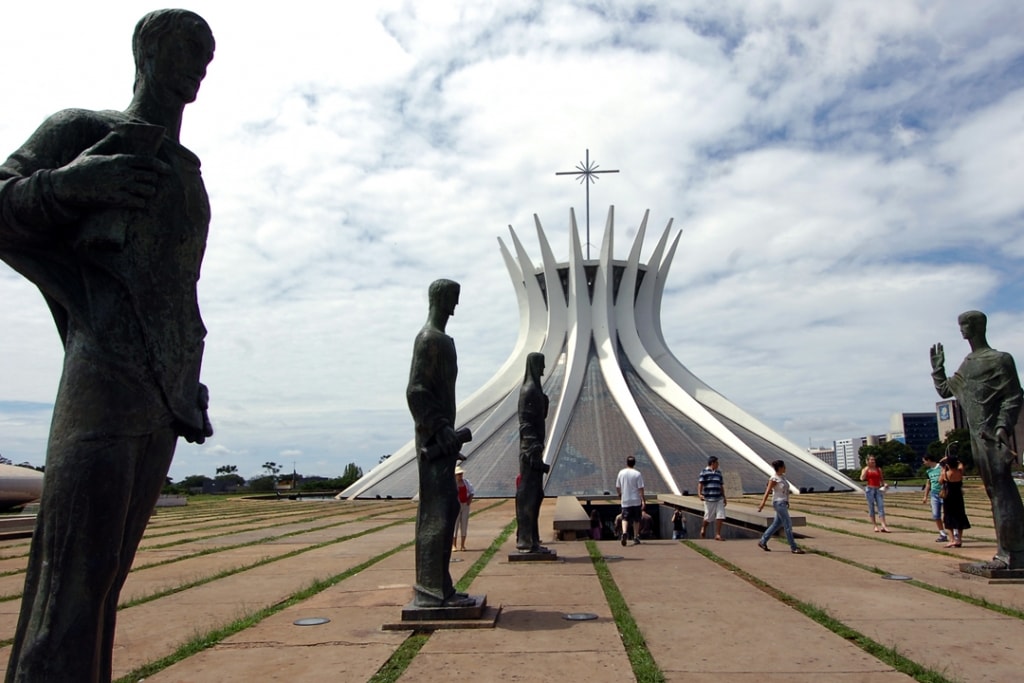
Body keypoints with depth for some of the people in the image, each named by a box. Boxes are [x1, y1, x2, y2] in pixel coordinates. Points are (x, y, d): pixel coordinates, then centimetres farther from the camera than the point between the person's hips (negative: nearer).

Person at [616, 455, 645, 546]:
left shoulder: (621, 472, 1)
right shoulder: (637, 473, -7)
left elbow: (617, 487, 9)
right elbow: (640, 488, -11)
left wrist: (620, 495, 27)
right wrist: (643, 500, -8)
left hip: (625, 500, 1)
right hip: (636, 500, -1)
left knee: (625, 518, 1)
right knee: (636, 520, 12)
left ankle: (624, 532, -25)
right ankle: (636, 538, 17)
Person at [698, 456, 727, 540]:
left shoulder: (718, 472, 18)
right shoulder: (704, 472, -1)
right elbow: (700, 484, -9)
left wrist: (724, 497, 23)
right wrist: (699, 494, -22)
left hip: (719, 499, 5)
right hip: (709, 498, -5)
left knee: (720, 516, -4)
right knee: (708, 517, 3)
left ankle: (718, 535, 2)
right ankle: (703, 529, 30)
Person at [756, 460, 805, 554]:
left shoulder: (782, 476, 11)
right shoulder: (774, 479, -14)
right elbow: (767, 491, -16)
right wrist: (762, 504, -18)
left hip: (784, 503, 9)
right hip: (779, 503, -9)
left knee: (777, 524, 14)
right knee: (788, 524, -7)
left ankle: (762, 542, 21)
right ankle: (793, 548, 0)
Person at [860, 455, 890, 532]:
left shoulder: (879, 469, 13)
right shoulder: (865, 469, 7)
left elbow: (882, 479, 16)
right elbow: (862, 478, -9)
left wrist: (883, 485, -5)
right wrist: (867, 468, -7)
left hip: (878, 489, 2)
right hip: (869, 489, -2)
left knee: (881, 507, -8)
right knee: (871, 508, 0)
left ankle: (883, 526, -15)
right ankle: (875, 526, 5)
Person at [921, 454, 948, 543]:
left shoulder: (941, 468, -10)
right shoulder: (928, 471, 12)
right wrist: (925, 496, 20)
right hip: (934, 495, 7)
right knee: (936, 516, 5)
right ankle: (943, 535, 12)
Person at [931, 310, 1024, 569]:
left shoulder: (999, 360, -4)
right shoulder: (965, 366, 20)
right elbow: (944, 390, 33)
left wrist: (1003, 427, -22)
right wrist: (937, 367, 31)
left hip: (992, 437, -8)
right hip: (977, 438, 8)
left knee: (1003, 492, -9)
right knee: (995, 494, 9)